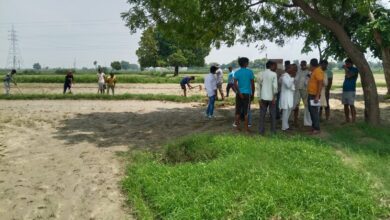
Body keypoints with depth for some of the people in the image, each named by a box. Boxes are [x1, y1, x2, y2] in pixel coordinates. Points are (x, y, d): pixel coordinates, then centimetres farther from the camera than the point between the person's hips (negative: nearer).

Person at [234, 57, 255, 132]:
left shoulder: (237, 72, 0)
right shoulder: (250, 72, -3)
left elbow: (235, 84, -12)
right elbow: (252, 84, -1)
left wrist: (239, 93, -10)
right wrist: (253, 94, 9)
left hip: (239, 93, 2)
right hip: (247, 93, -1)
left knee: (238, 111, 8)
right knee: (246, 111, 4)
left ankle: (238, 126, 12)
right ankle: (246, 127, 8)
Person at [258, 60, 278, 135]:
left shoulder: (261, 74, 4)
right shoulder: (274, 74, -5)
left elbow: (258, 86, 1)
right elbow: (275, 86, -14)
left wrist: (259, 98, 3)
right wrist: (274, 97, -8)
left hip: (263, 97, 3)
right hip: (271, 97, -2)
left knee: (262, 115, 6)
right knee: (273, 115, 9)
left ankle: (261, 131, 6)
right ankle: (273, 130, 14)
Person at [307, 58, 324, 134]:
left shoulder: (318, 71, -17)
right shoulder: (314, 71, 13)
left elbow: (320, 84, -24)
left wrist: (317, 96, -27)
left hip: (314, 95, -10)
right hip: (310, 94, 10)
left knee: (314, 112, -7)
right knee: (311, 111, 15)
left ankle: (317, 129, -1)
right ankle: (313, 126, 25)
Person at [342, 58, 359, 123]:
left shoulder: (355, 70, -4)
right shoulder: (348, 70, 18)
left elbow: (348, 76, -21)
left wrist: (345, 69, -11)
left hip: (351, 90, -8)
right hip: (345, 90, 8)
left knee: (351, 105, -10)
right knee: (345, 105, 8)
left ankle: (353, 120, -10)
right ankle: (347, 120, 15)